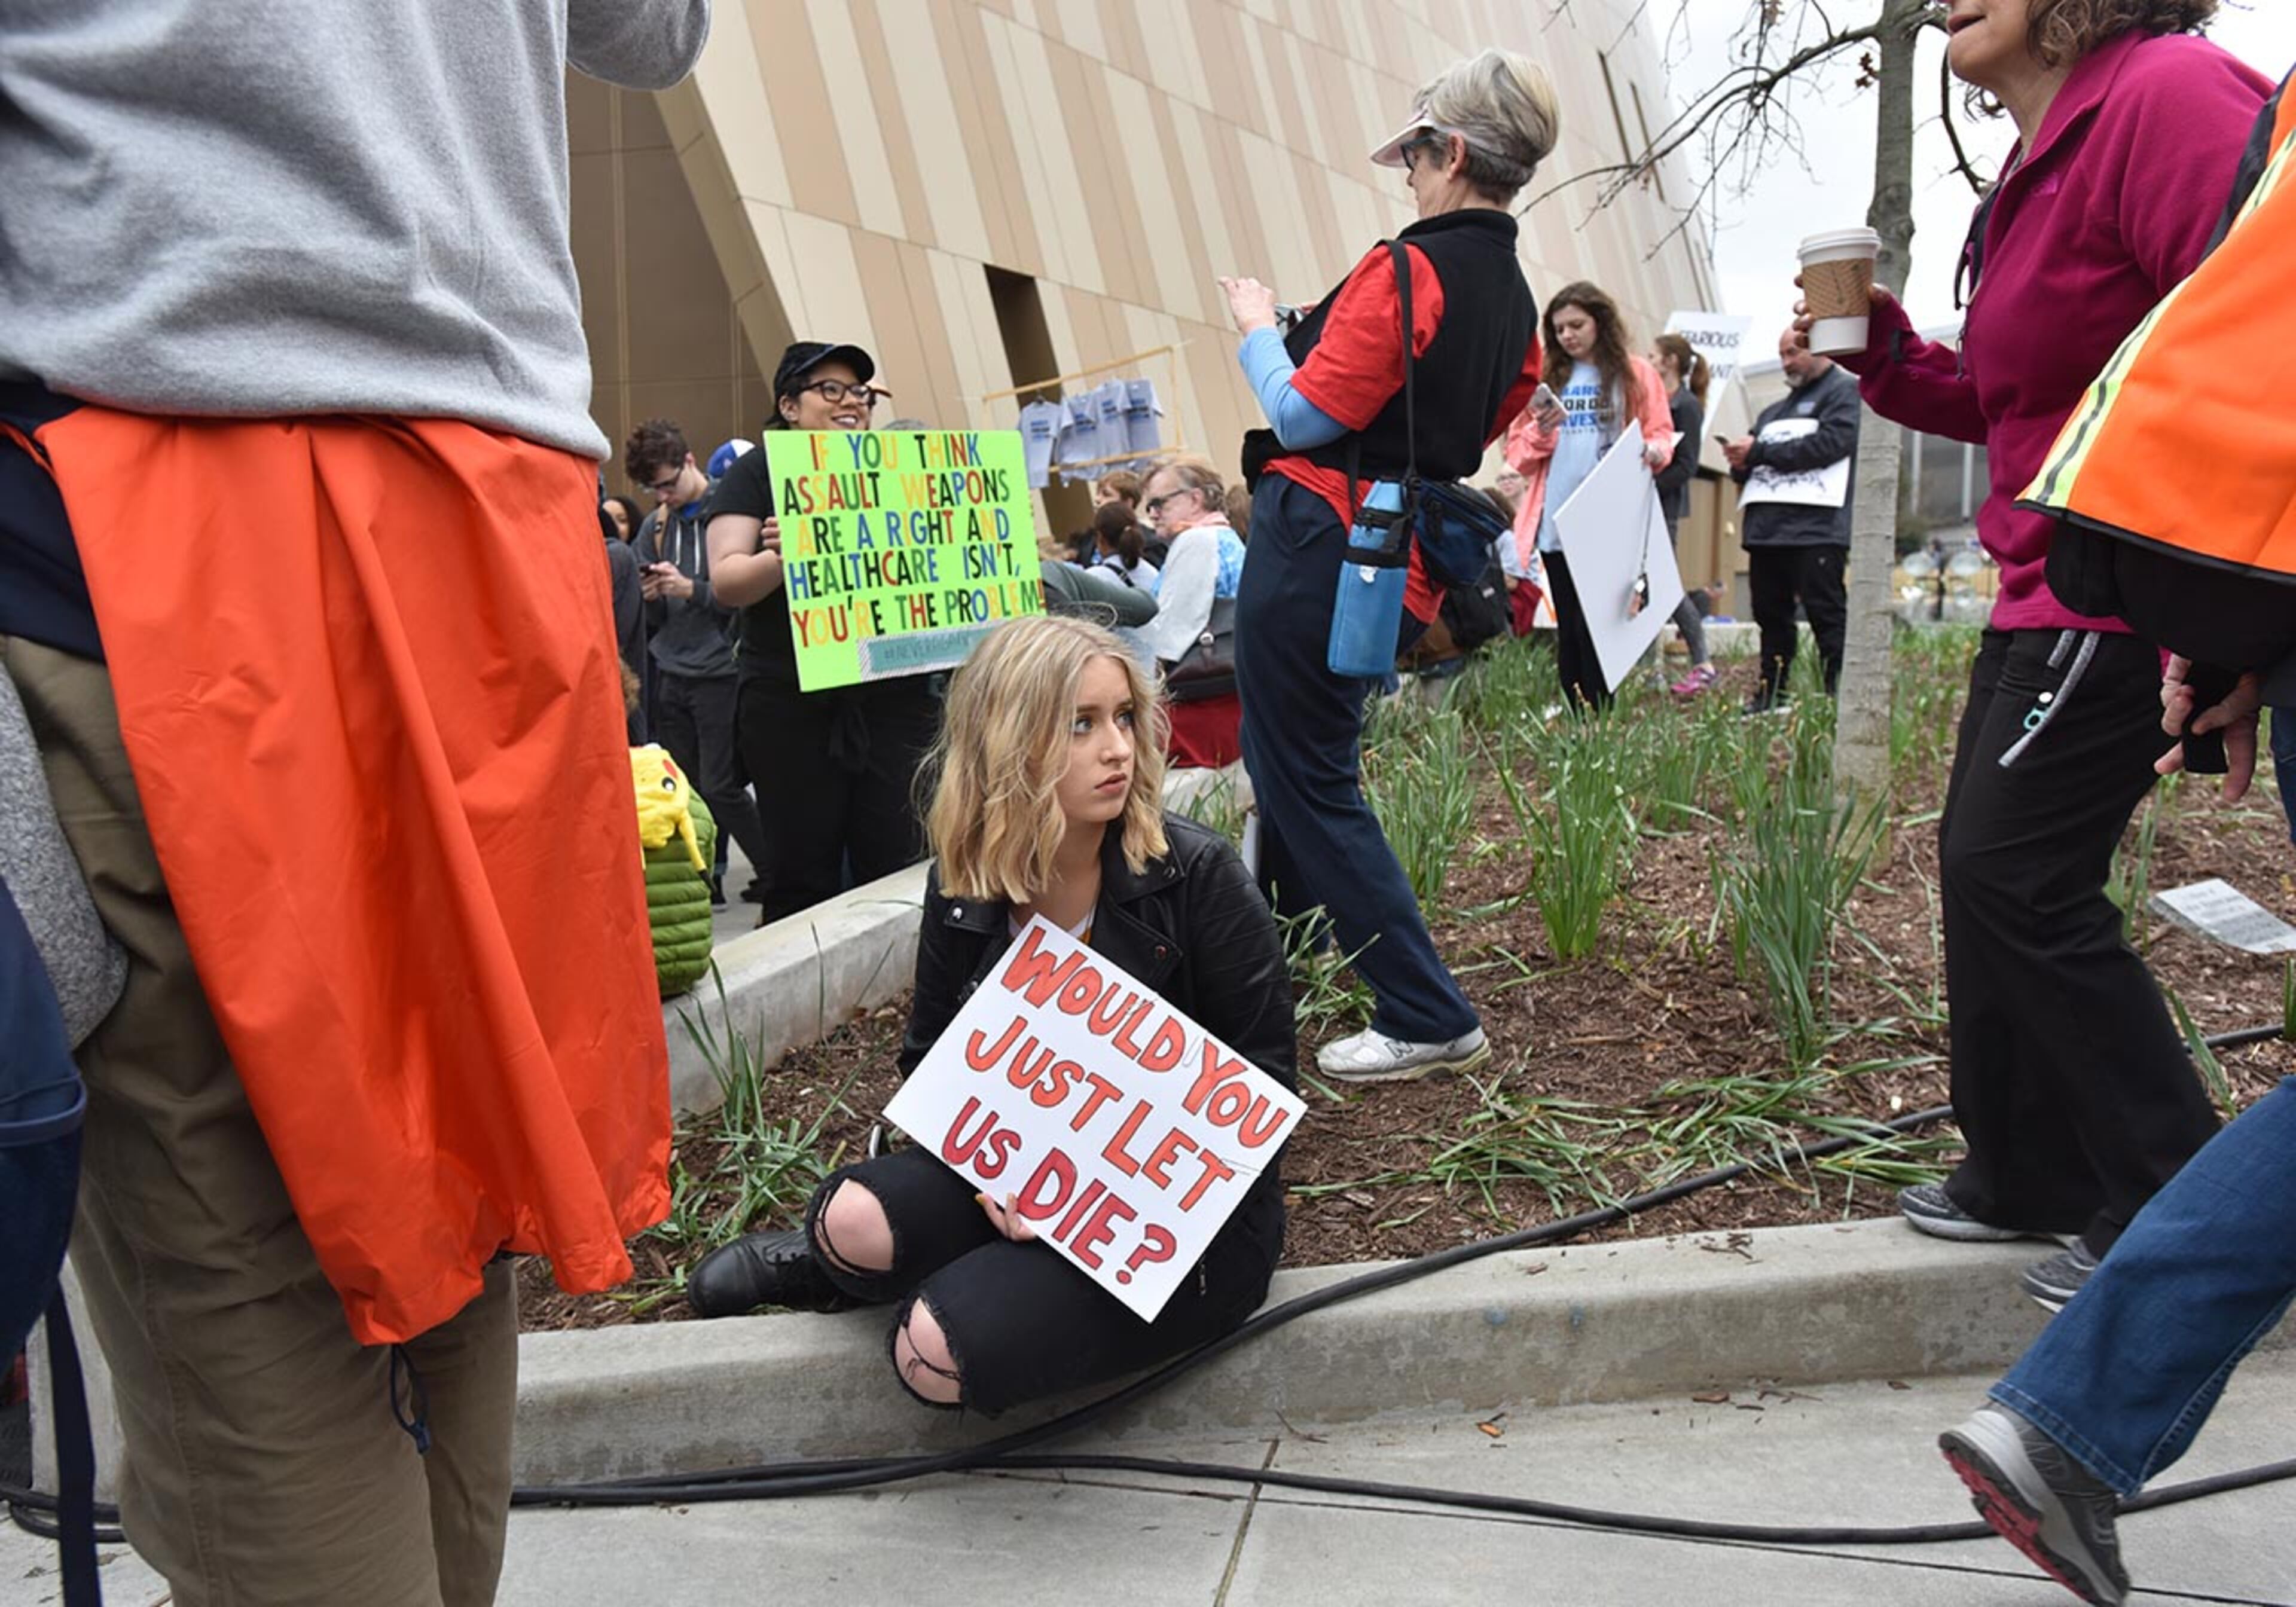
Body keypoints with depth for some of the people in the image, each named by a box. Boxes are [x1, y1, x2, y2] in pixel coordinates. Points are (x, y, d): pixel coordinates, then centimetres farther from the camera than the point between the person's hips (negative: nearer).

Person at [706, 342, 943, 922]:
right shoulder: (758, 472, 7)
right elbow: (727, 582, -4)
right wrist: (780, 555, -24)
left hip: (895, 695, 3)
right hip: (793, 702, -2)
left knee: (903, 867, -2)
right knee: (802, 877, 1)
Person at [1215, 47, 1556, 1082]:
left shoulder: (1410, 268, -17)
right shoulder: (1514, 298, 11)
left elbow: (1305, 417, -18)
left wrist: (1259, 331, 0)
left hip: (1314, 540, -9)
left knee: (1311, 784, -2)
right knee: (1288, 760, 23)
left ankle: (1429, 1023, 1)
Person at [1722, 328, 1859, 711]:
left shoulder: (1844, 391, 3)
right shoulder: (1775, 410, 28)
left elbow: (1831, 442, -13)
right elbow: (1754, 464, 29)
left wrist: (1759, 452, -12)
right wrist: (1742, 464, 3)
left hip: (1816, 529, -8)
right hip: (1765, 528, 8)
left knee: (1826, 615, -9)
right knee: (1771, 616, 8)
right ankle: (1770, 697, 13)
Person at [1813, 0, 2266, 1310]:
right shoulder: (2042, 164, 16)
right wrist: (1875, 350, 6)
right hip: (2048, 594, 10)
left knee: (2017, 883, -8)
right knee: (1986, 872, 13)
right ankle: (2030, 1176, 28)